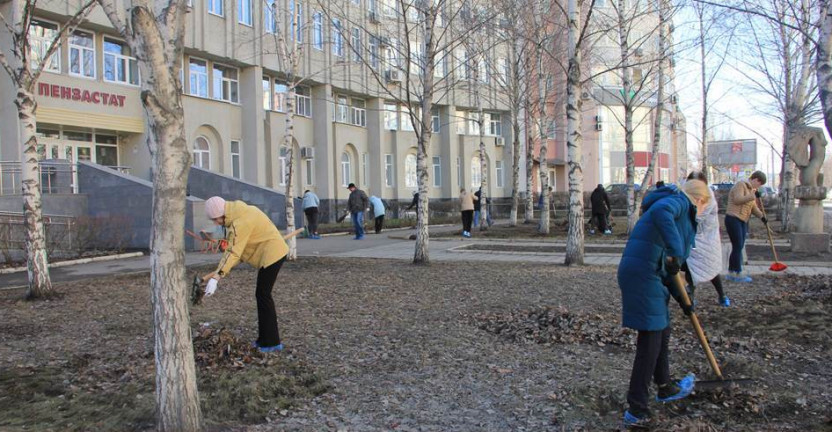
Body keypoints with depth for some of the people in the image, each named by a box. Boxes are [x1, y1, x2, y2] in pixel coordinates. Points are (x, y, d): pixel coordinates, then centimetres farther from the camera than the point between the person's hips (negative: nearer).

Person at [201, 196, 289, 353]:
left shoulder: (239, 222, -23)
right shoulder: (238, 213, 8)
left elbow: (232, 252, -27)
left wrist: (216, 277, -29)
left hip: (271, 253, -10)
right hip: (271, 251, 10)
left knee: (263, 295, -5)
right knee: (262, 294, 14)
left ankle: (272, 342, 0)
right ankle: (265, 339, 22)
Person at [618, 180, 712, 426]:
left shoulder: (682, 215, 27)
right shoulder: (679, 201, -2)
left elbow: (666, 266, 28)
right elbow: (660, 212, -30)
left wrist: (680, 298, 29)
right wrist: (675, 252, -31)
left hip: (646, 273, 10)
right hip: (643, 273, -10)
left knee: (662, 332, 24)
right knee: (650, 339, -4)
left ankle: (665, 388, 43)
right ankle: (637, 409, 2)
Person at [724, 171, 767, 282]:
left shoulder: (751, 189, 17)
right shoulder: (740, 184, -9)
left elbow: (753, 207, 23)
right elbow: (737, 199, -24)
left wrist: (763, 217, 16)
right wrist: (753, 196, -20)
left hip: (742, 222, 9)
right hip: (733, 220, -9)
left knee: (738, 248, 8)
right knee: (738, 247, -8)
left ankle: (731, 273, 14)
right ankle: (738, 274, -4)